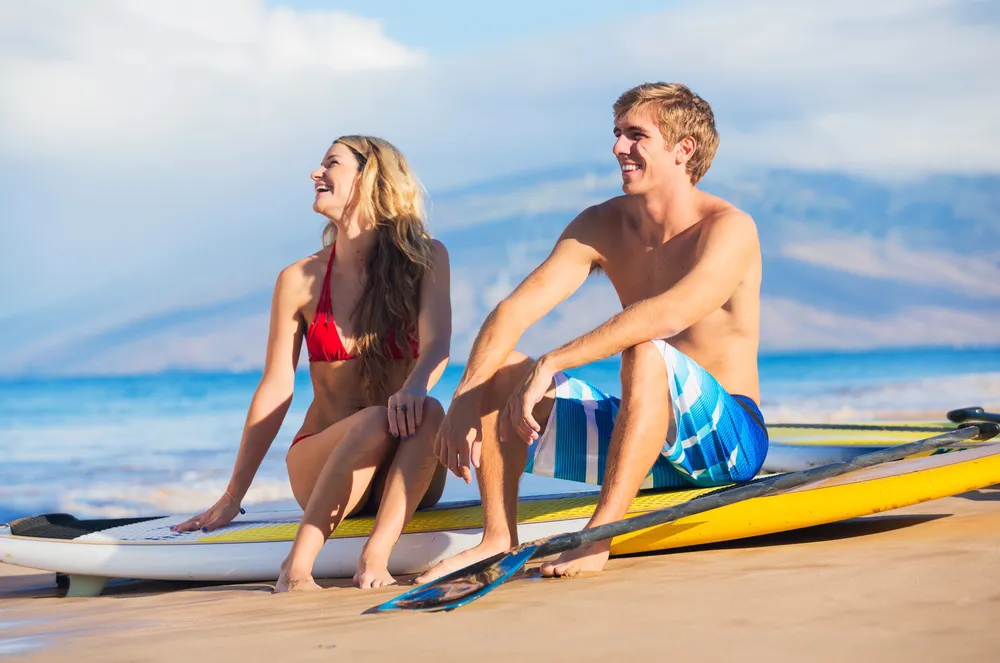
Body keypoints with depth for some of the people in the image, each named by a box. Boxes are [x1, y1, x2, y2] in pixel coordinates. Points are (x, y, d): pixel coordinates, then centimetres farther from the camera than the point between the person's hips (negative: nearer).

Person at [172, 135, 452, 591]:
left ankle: (376, 555, -39)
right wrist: (232, 498, 3)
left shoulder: (425, 260, 2)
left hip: (402, 474, 0)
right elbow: (276, 390, 4)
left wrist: (414, 386, -38)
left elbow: (436, 344, -13)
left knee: (427, 414, -32)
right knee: (375, 422, -33)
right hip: (321, 470, 0)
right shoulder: (300, 280, 3)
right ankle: (297, 565, -33)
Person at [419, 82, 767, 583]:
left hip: (729, 438, -6)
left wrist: (551, 364, -39)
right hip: (642, 433, 6)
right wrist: (462, 401, -23)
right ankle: (498, 540, -13)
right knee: (499, 369, -7)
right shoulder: (602, 227, 3)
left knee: (647, 352, -36)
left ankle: (599, 538, -34)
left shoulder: (729, 229, -16)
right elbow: (513, 311, -7)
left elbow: (670, 313, -35)